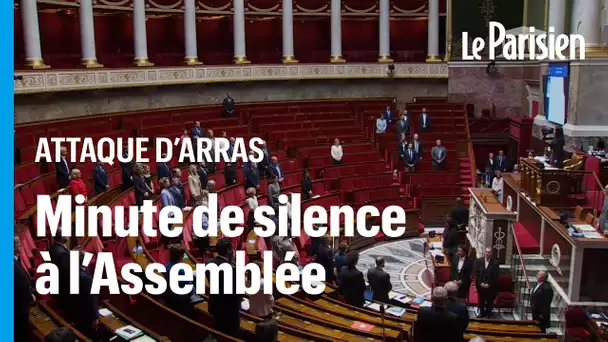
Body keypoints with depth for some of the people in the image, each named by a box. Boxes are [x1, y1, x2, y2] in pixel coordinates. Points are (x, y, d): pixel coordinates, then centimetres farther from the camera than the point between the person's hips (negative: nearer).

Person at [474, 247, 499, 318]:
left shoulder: (495, 263, -9)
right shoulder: (478, 261, -3)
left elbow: (495, 275, -8)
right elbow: (476, 273, -2)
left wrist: (489, 284, -12)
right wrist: (480, 283, -9)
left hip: (490, 286, -1)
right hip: (480, 285, 2)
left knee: (490, 300, 10)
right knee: (481, 299, 11)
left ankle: (488, 313, 28)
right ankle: (482, 312, 27)